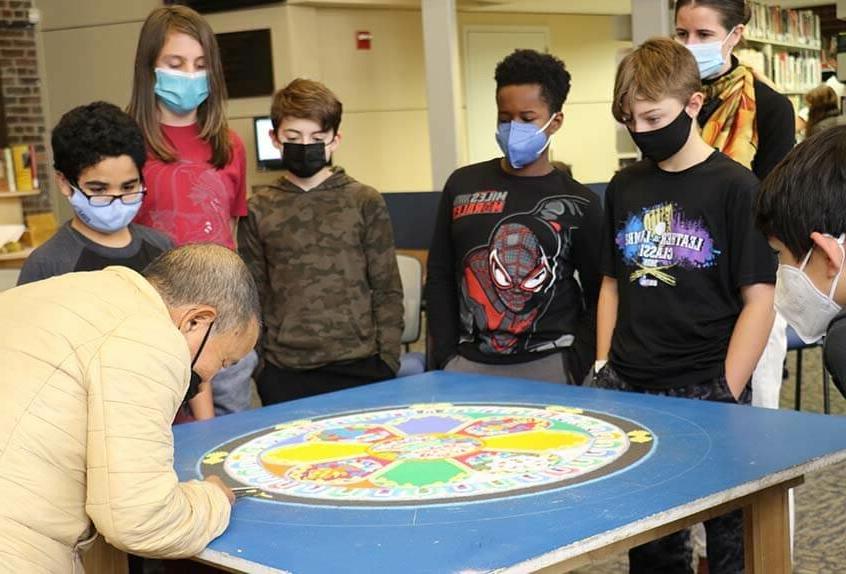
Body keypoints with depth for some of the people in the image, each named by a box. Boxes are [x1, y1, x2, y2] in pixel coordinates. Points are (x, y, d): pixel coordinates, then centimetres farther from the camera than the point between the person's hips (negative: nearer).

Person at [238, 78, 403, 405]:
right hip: (284, 373, 1)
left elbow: (387, 290, 5)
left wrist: (388, 360, -1)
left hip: (360, 366, 0)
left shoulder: (365, 202, 4)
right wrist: (257, 366, 3)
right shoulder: (259, 210, 6)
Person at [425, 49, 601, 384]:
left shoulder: (579, 204, 1)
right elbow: (439, 277, 9)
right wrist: (446, 357, 1)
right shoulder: (463, 185, 7)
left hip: (546, 365, -2)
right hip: (469, 363, 2)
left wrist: (575, 367, -7)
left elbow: (599, 295, 3)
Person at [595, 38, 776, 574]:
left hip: (707, 394, -5)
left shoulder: (735, 187, -8)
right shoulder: (625, 187, 8)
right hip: (629, 389, 5)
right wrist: (603, 367, 8)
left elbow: (758, 300, -9)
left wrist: (726, 397, -13)